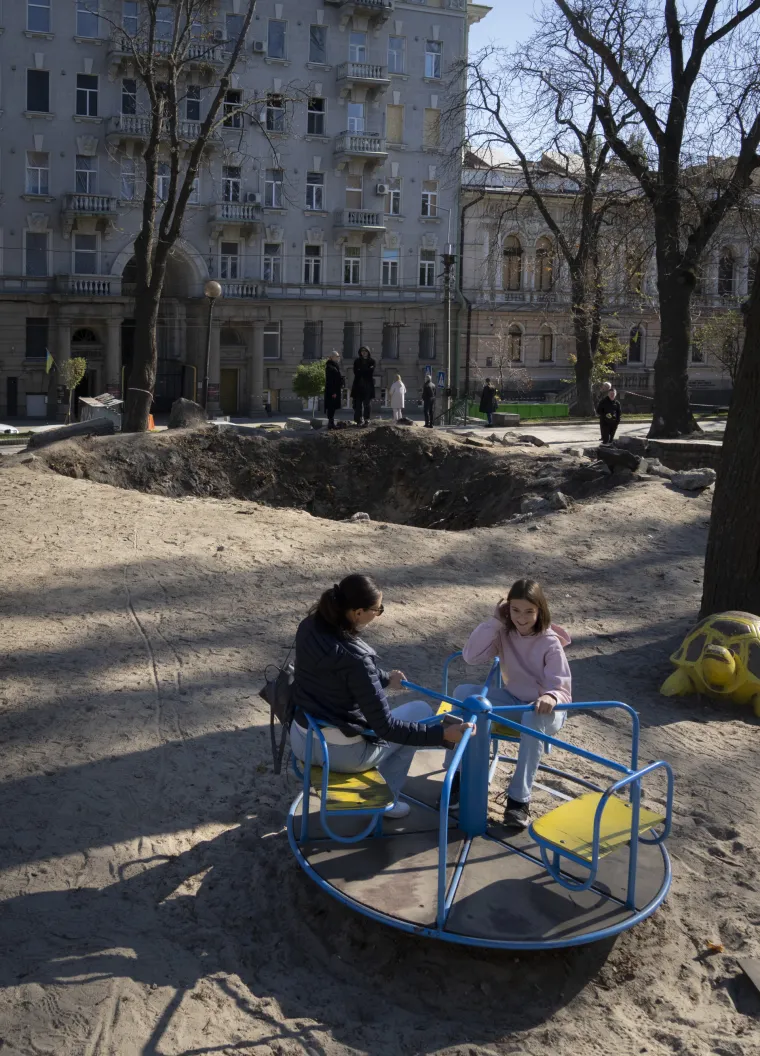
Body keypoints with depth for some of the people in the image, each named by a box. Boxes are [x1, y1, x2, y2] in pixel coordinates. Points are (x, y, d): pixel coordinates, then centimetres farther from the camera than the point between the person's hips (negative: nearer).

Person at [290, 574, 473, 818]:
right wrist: (442, 734, -23)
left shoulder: (309, 627, -7)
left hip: (301, 741, 7)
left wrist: (384, 679, 24)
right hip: (342, 754, -7)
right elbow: (385, 728, -25)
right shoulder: (355, 658, -30)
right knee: (421, 710, 14)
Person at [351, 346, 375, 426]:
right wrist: (366, 371, -6)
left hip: (368, 385, -1)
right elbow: (356, 372, 0)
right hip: (358, 384, 1)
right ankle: (359, 419, -4)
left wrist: (361, 371, -4)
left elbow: (371, 372, -6)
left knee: (367, 403, -3)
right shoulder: (357, 361, 12)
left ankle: (367, 419, -1)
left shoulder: (372, 361, 8)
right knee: (358, 403, -5)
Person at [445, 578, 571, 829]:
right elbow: (471, 656, -19)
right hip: (513, 701, 5)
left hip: (544, 709, -4)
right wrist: (494, 620, -22)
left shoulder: (550, 643, -19)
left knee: (534, 718, -41)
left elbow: (562, 690, -23)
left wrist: (551, 698, -48)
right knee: (463, 692, -17)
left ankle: (519, 798, -31)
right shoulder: (504, 632, -6)